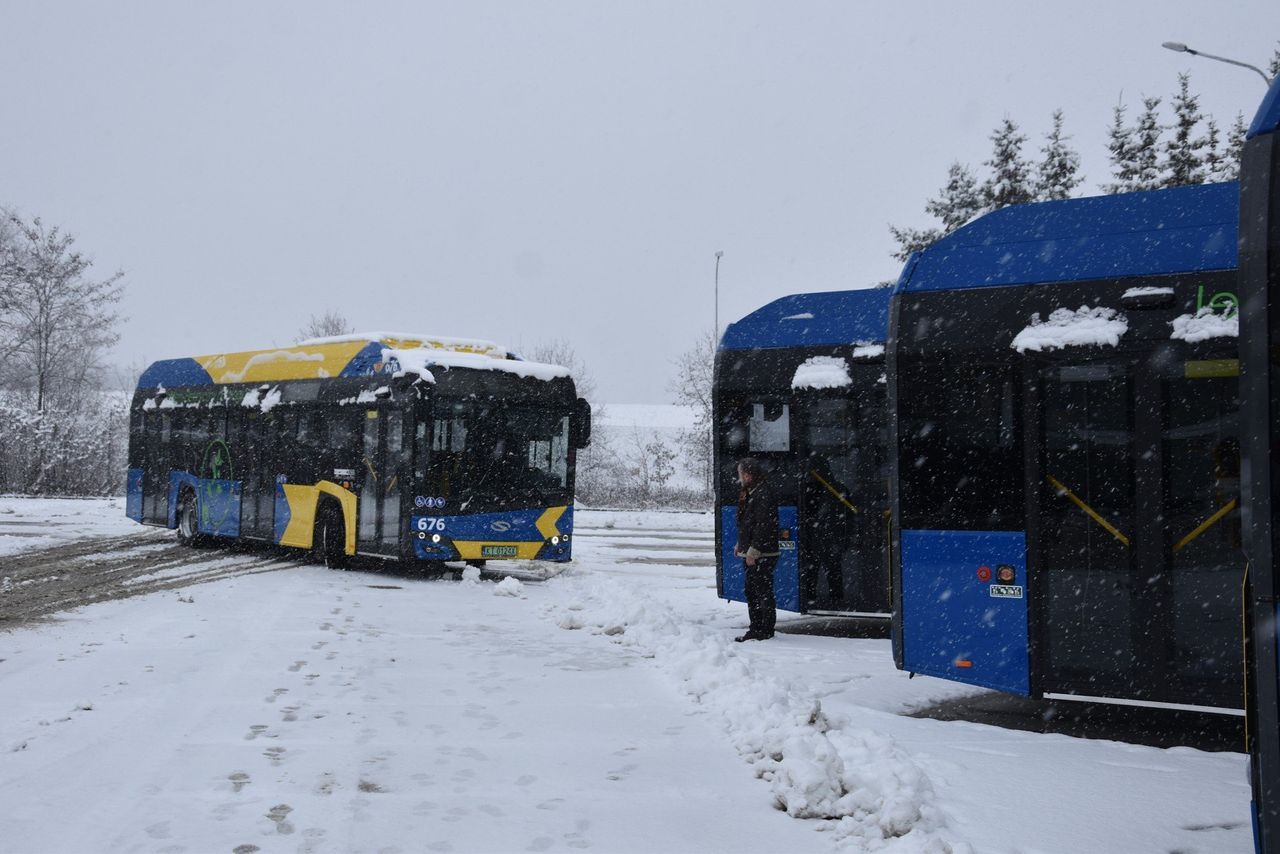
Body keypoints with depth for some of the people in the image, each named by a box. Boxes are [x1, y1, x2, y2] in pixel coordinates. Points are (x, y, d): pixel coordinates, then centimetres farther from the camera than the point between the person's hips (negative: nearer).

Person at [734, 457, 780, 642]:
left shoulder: (763, 494, -16)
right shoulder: (749, 494, 16)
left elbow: (763, 526, -22)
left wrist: (753, 551, -22)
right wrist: (741, 545, 18)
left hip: (762, 555, -10)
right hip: (751, 554, 10)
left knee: (763, 592, -4)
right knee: (751, 592, 14)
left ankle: (766, 631, 2)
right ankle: (756, 629, 21)